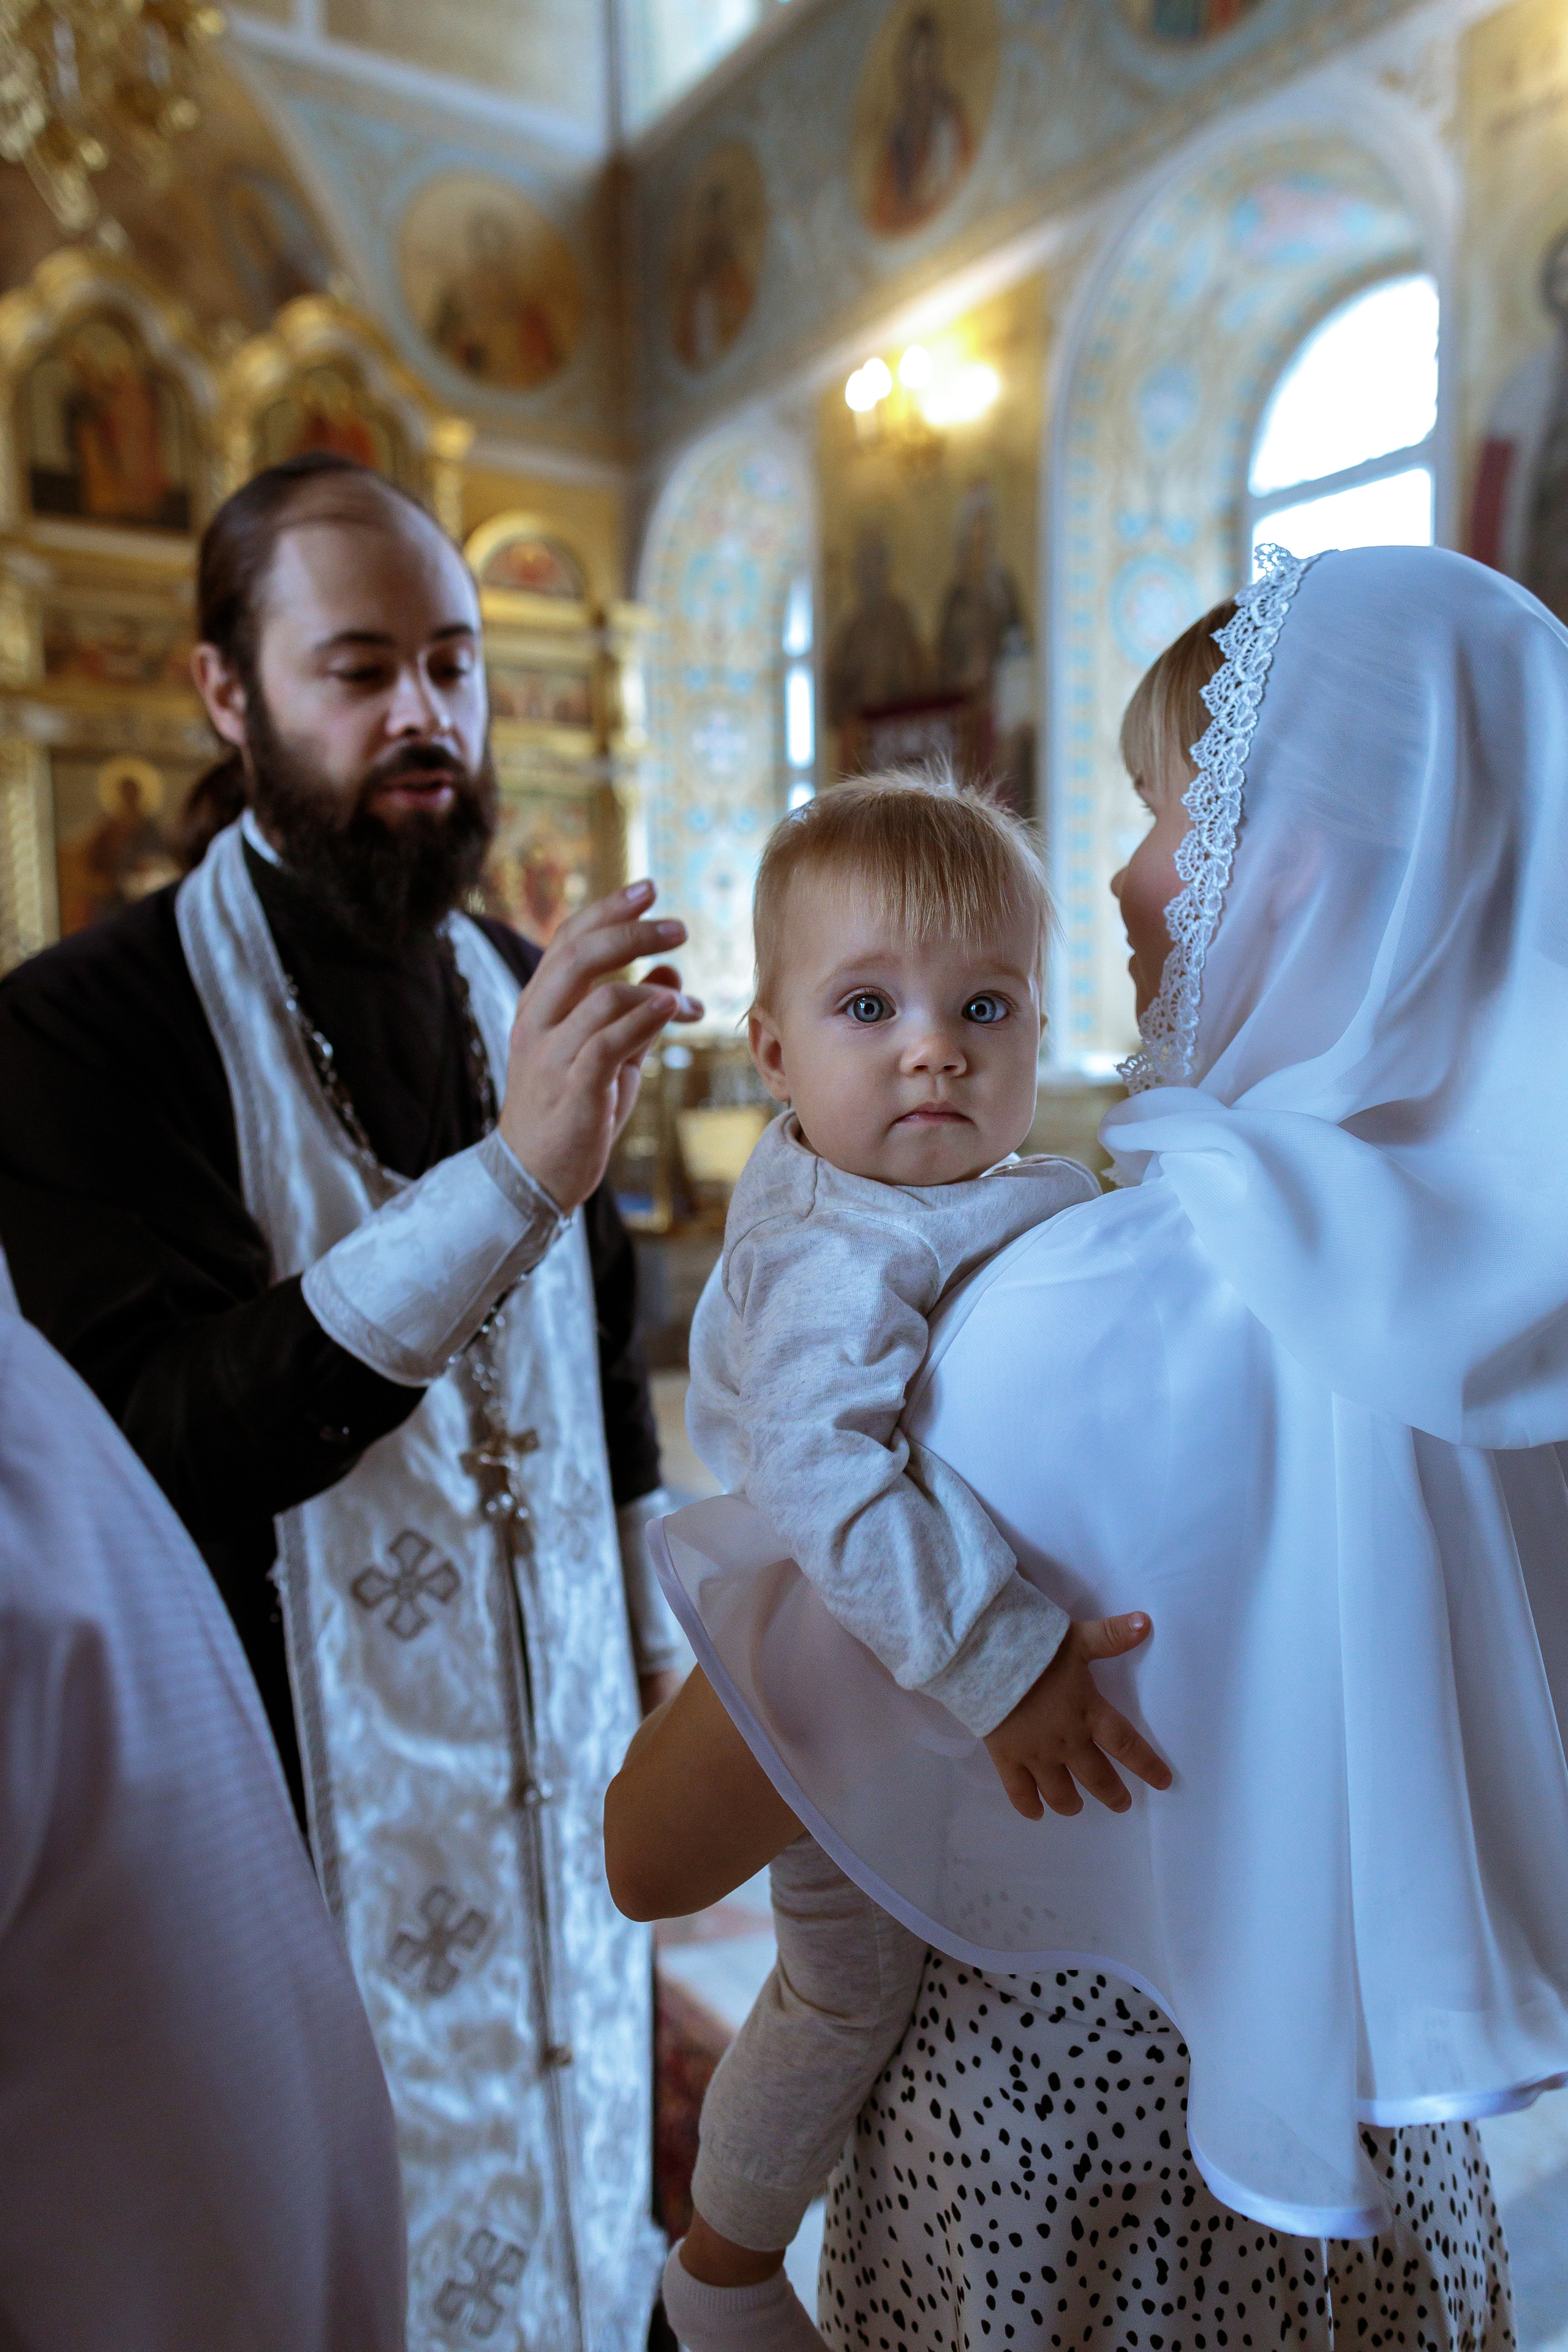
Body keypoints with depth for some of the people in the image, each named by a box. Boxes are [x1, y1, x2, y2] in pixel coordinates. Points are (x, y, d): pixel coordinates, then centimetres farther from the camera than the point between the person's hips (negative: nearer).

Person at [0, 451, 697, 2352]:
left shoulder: (526, 987, 4)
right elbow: (164, 1435, -25)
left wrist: (650, 1626, 12)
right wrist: (514, 1171, -35)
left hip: (555, 1753, 6)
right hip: (309, 1790, -5)